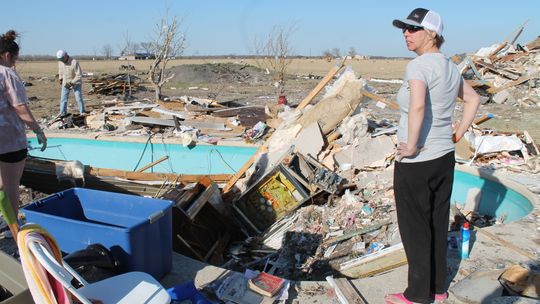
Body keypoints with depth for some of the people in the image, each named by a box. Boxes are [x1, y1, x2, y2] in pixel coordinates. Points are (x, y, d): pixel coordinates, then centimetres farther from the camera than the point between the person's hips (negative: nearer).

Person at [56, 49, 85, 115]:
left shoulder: (74, 62, -29)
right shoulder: (60, 61, -9)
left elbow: (79, 75, -25)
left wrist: (72, 82, -26)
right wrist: (60, 78, 5)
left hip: (76, 82, -5)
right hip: (65, 82, 5)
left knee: (79, 98, -5)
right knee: (63, 97, 3)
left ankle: (82, 112, 4)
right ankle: (63, 112, 9)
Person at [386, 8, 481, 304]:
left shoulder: (418, 66, -18)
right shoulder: (449, 67, 9)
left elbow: (417, 107, -35)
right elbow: (473, 99, 22)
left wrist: (411, 147, -24)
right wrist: (458, 134, 17)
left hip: (415, 163, -8)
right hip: (444, 157, 9)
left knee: (415, 229, 7)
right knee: (437, 224, 18)